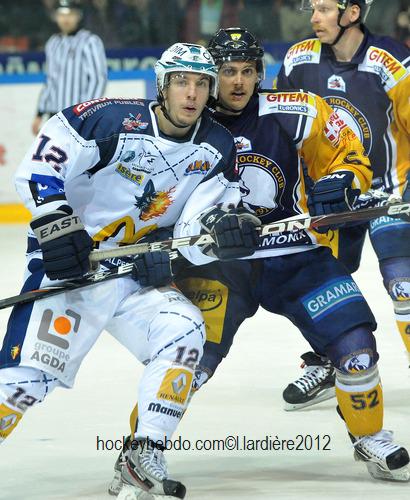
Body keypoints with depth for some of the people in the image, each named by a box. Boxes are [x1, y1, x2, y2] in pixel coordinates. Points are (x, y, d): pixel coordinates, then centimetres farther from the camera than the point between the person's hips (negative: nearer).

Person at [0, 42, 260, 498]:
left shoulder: (216, 150, 1)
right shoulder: (111, 120, -15)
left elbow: (191, 237, -4)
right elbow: (39, 164, -14)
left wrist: (224, 231, -24)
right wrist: (54, 220, -25)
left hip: (137, 274, 5)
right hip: (68, 263, -5)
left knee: (184, 331, -20)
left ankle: (146, 457, -11)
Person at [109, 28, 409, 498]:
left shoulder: (296, 115, -7)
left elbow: (348, 157, 4)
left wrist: (340, 184, -17)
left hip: (296, 256, 1)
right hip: (217, 261, -1)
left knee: (354, 344, -9)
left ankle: (370, 438, 17)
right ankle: (136, 451, 1)